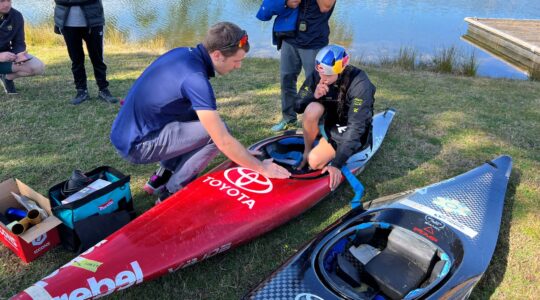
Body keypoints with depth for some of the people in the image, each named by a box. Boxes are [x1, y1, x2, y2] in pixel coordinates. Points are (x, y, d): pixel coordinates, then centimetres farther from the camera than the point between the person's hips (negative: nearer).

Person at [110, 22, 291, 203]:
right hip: (135, 146, -9)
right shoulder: (195, 78, -25)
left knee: (207, 121, 13)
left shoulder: (182, 53, 2)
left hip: (128, 132, 9)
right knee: (215, 132, -16)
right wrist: (261, 168, -11)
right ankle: (171, 193, -2)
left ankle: (162, 177, 15)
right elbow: (223, 142, -25)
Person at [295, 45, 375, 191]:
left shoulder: (359, 84, -29)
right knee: (312, 109, -29)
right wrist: (314, 95, -31)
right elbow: (298, 107, -9)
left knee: (315, 162, -25)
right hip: (327, 122, 5)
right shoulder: (317, 76, -14)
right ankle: (307, 151, -7)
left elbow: (356, 127, -33)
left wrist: (337, 164, -40)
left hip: (347, 132, -4)